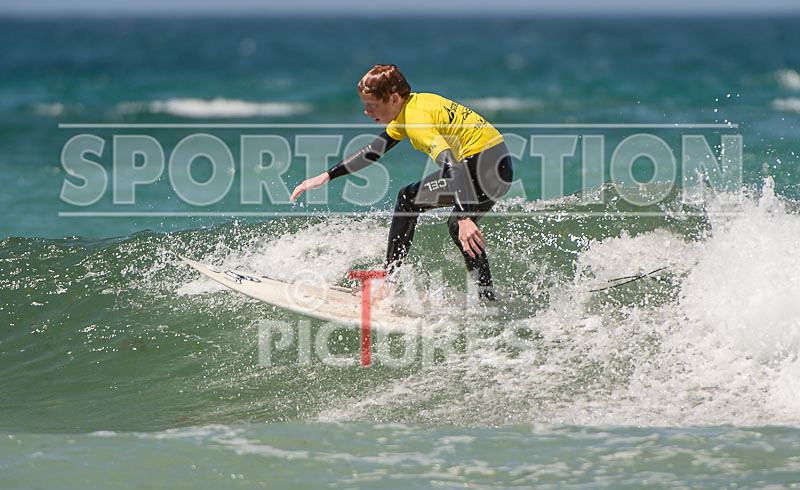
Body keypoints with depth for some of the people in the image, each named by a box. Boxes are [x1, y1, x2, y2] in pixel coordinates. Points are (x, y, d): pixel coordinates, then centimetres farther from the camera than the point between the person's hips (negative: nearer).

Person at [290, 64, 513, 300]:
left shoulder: (417, 118, -17)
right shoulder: (409, 107, 13)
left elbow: (449, 166, -30)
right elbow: (374, 150, 23)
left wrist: (464, 219, -40)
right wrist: (326, 176, 20)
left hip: (482, 167, -10)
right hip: (503, 169, 10)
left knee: (409, 199, -1)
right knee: (457, 225, 28)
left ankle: (389, 279, -1)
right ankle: (487, 294, 26)